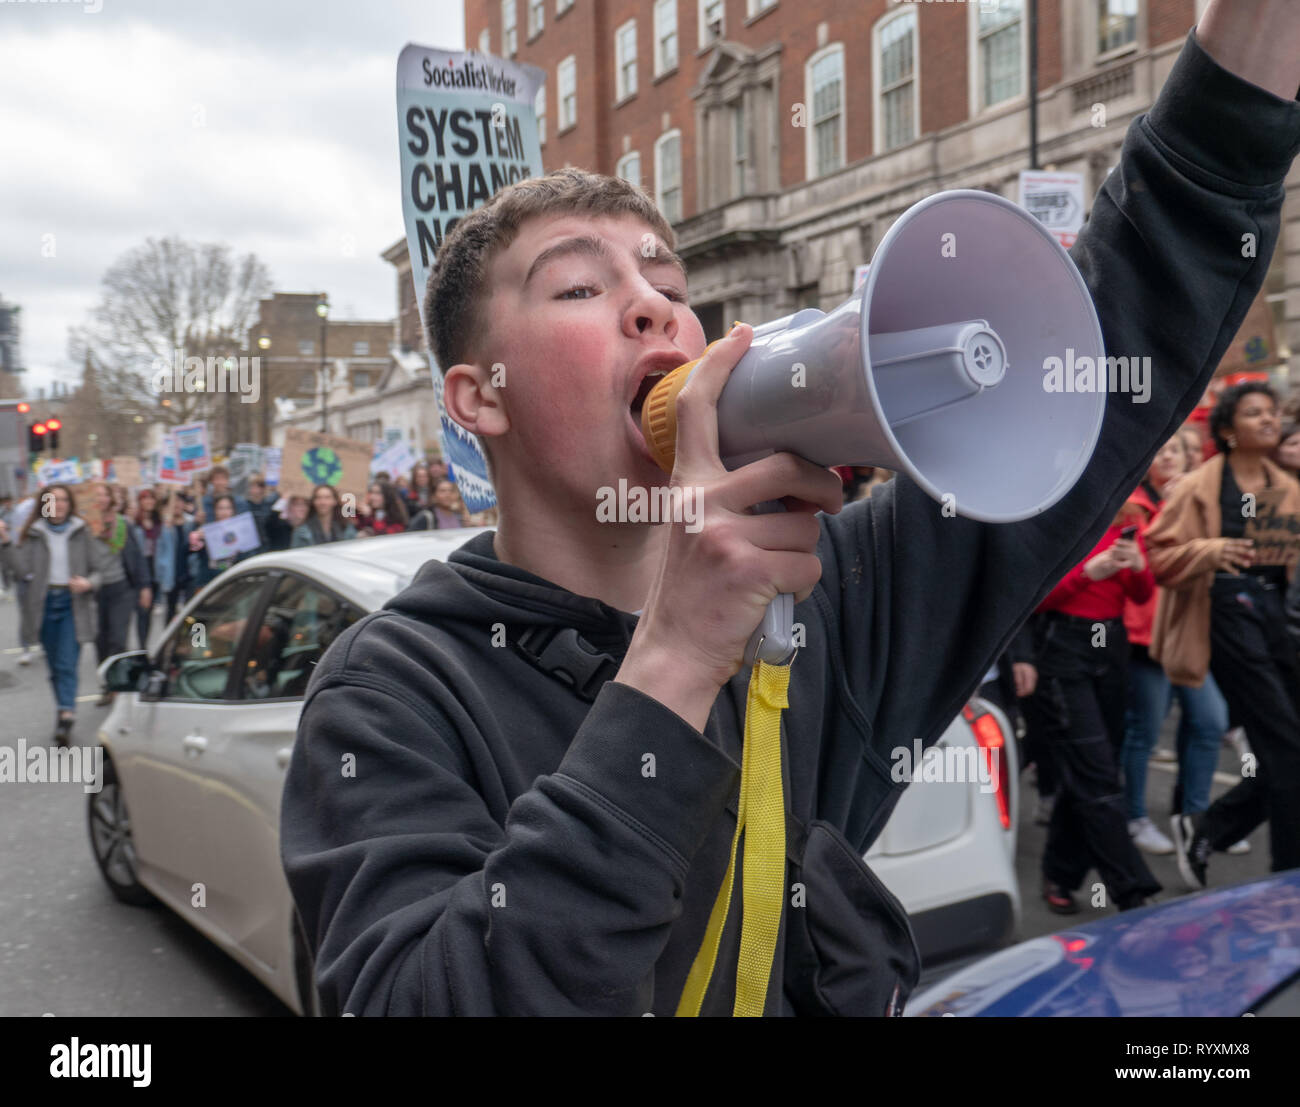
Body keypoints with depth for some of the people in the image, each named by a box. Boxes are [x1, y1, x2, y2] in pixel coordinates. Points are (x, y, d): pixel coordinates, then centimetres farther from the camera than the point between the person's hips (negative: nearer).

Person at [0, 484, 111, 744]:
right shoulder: (34, 533, 5)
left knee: (67, 663, -12)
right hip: (45, 603, 2)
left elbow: (100, 566, 5)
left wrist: (89, 583, -15)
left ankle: (66, 714, -21)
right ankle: (65, 710, 22)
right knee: (54, 663, 10)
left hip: (73, 602, -2)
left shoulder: (81, 533, 3)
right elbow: (22, 567, -5)